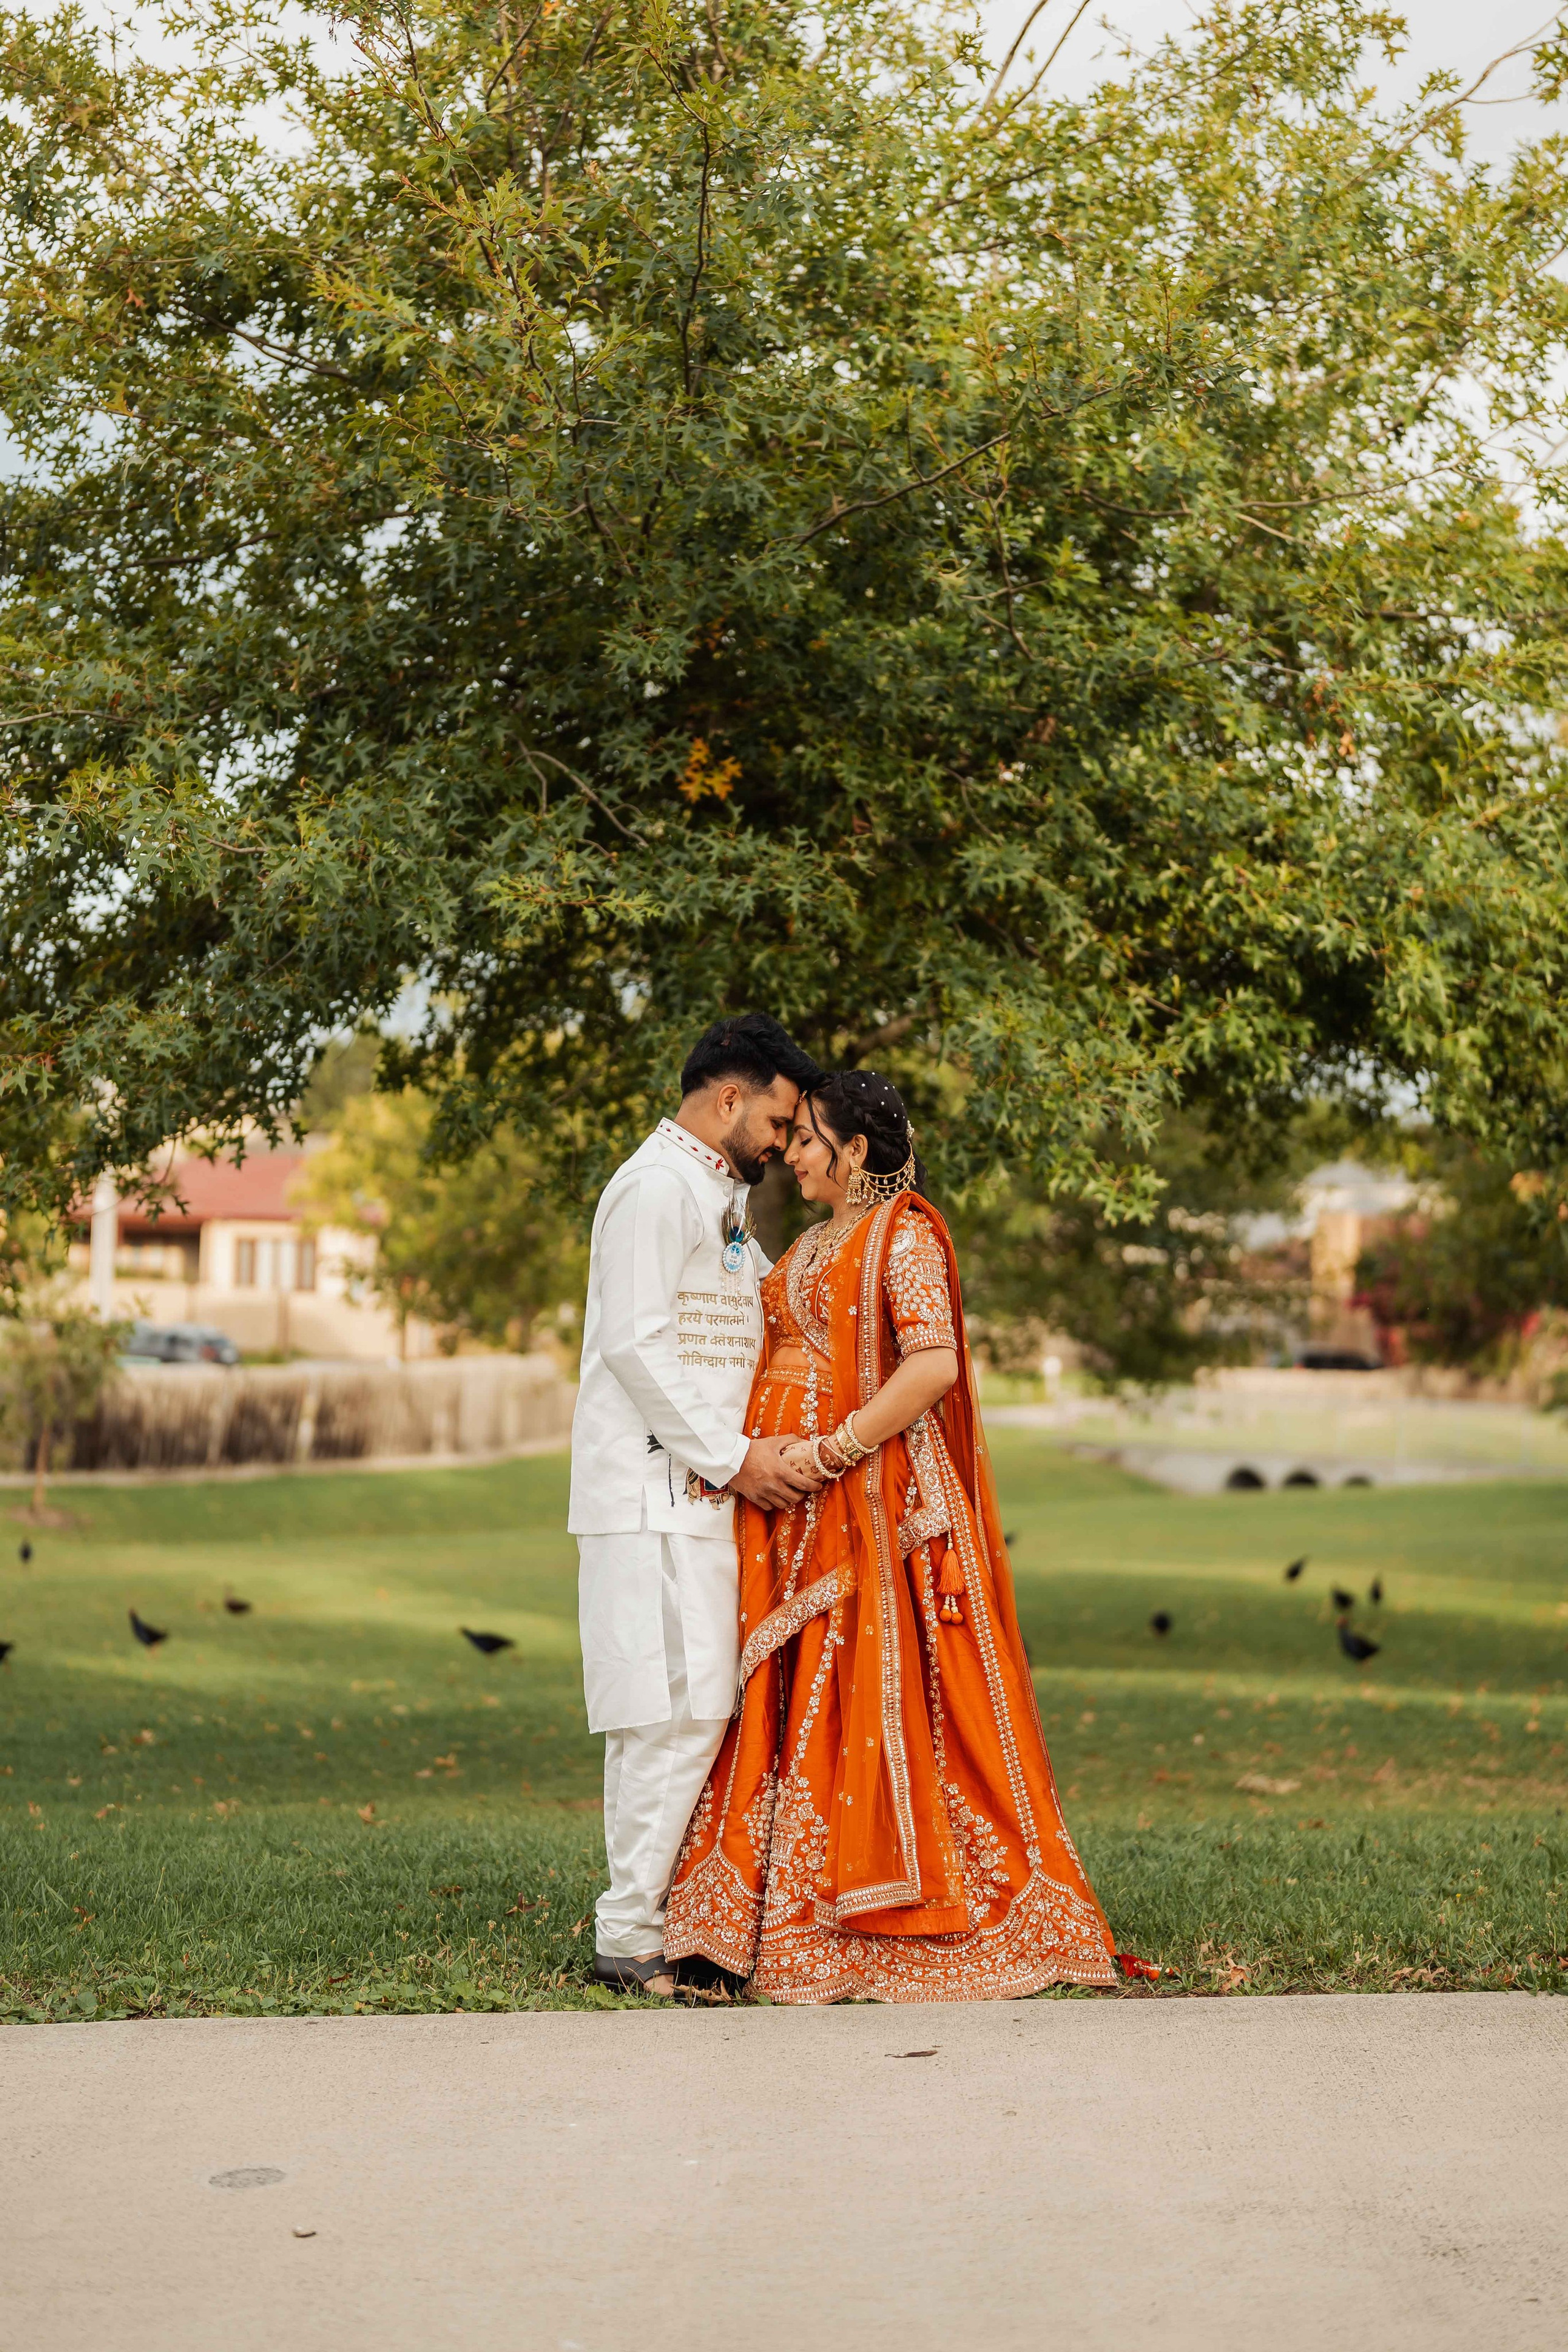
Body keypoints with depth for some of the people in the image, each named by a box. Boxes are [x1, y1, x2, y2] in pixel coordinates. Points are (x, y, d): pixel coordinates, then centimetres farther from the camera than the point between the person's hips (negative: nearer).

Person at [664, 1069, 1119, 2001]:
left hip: (870, 1497, -8)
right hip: (790, 1508, 8)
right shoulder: (811, 1245, 20)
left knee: (871, 1701, -7)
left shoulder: (904, 1236, -6)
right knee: (786, 1704, 6)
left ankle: (892, 1923, 1)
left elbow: (934, 1365, -19)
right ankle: (796, 1915, 10)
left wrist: (830, 1451, -20)